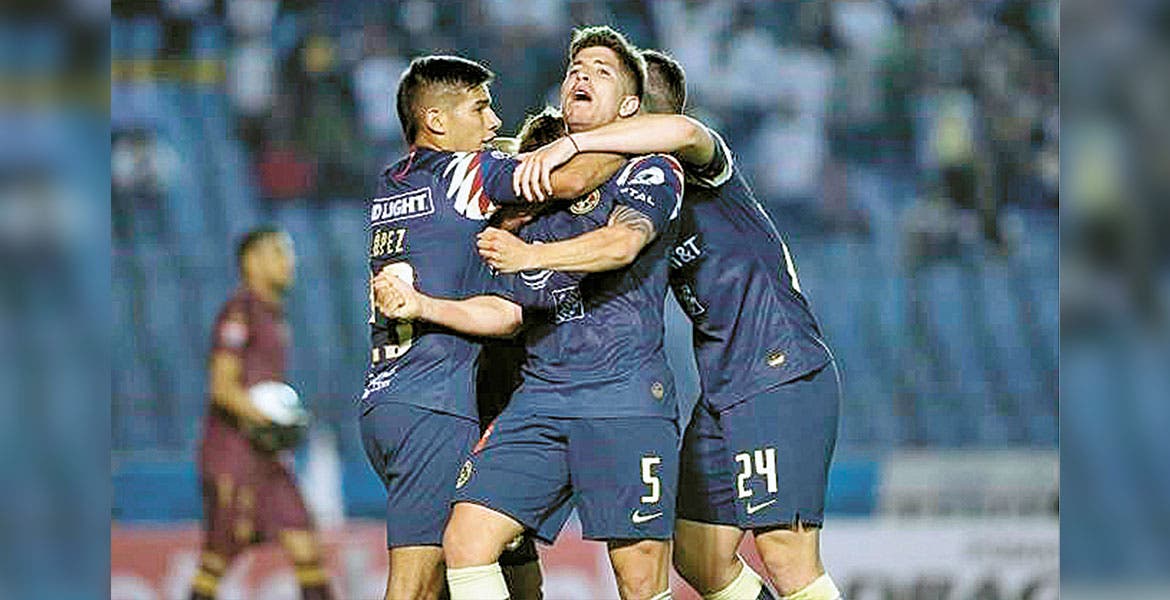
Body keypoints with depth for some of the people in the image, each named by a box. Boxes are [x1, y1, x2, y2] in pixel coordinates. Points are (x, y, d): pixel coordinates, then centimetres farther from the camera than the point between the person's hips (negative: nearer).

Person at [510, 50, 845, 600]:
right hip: (723, 389, 10)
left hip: (783, 375, -10)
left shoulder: (703, 164, -9)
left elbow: (681, 131, -33)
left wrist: (571, 143, -36)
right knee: (697, 555, 8)